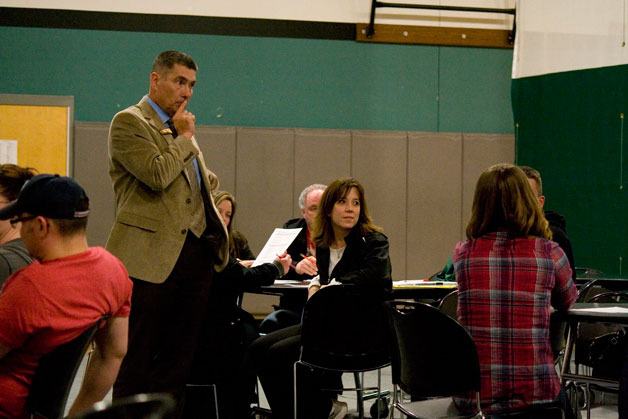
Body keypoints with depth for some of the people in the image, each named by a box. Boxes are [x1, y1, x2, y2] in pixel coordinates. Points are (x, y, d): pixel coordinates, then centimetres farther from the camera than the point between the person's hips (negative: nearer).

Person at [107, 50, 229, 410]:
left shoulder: (180, 127, 20)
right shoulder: (129, 122, -5)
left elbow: (209, 179, 33)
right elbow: (158, 174, -19)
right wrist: (186, 137, -5)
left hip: (196, 252, 8)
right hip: (151, 255, -8)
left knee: (178, 359, 10)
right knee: (137, 359, -3)